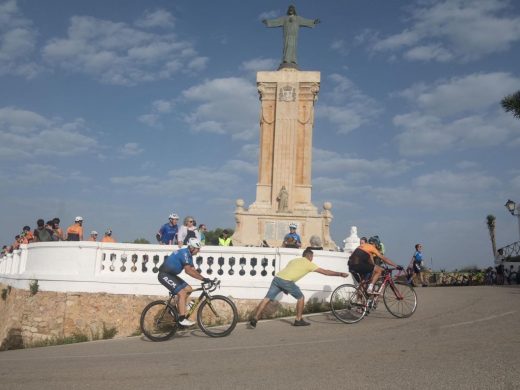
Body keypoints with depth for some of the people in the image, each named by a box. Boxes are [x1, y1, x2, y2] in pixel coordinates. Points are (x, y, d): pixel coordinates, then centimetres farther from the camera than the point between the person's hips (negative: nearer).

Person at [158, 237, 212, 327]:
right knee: (182, 293, -18)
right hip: (164, 275, -10)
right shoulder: (184, 253, -22)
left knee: (189, 289, 8)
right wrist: (203, 278, -36)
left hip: (171, 274, 10)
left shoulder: (188, 255, 9)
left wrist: (204, 278, -5)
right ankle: (182, 319, -16)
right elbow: (188, 270, -34)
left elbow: (193, 270, 7)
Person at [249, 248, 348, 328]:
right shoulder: (309, 263, 13)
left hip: (277, 278, 6)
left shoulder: (294, 260, 31)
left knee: (267, 299, 4)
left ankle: (254, 319, -4)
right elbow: (325, 272, 13)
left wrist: (284, 288, 35)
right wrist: (340, 274, 21)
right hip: (286, 281, -6)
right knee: (300, 297, 14)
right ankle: (298, 320, 20)